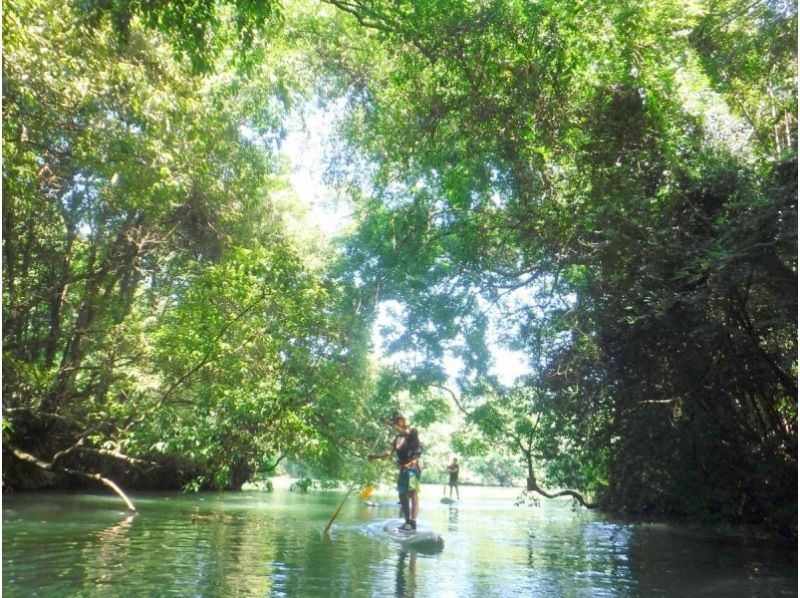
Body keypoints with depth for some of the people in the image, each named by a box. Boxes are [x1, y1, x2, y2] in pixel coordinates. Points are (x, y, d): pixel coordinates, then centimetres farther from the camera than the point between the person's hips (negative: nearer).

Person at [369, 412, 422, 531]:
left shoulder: (412, 430, 0)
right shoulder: (398, 437, 19)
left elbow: (405, 433, -26)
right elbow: (389, 452, 10)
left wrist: (392, 424, -20)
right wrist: (376, 455, -2)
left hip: (412, 466, -8)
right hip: (403, 468, 8)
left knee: (413, 493, -13)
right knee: (402, 495, 8)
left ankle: (413, 522, -18)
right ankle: (407, 521, 15)